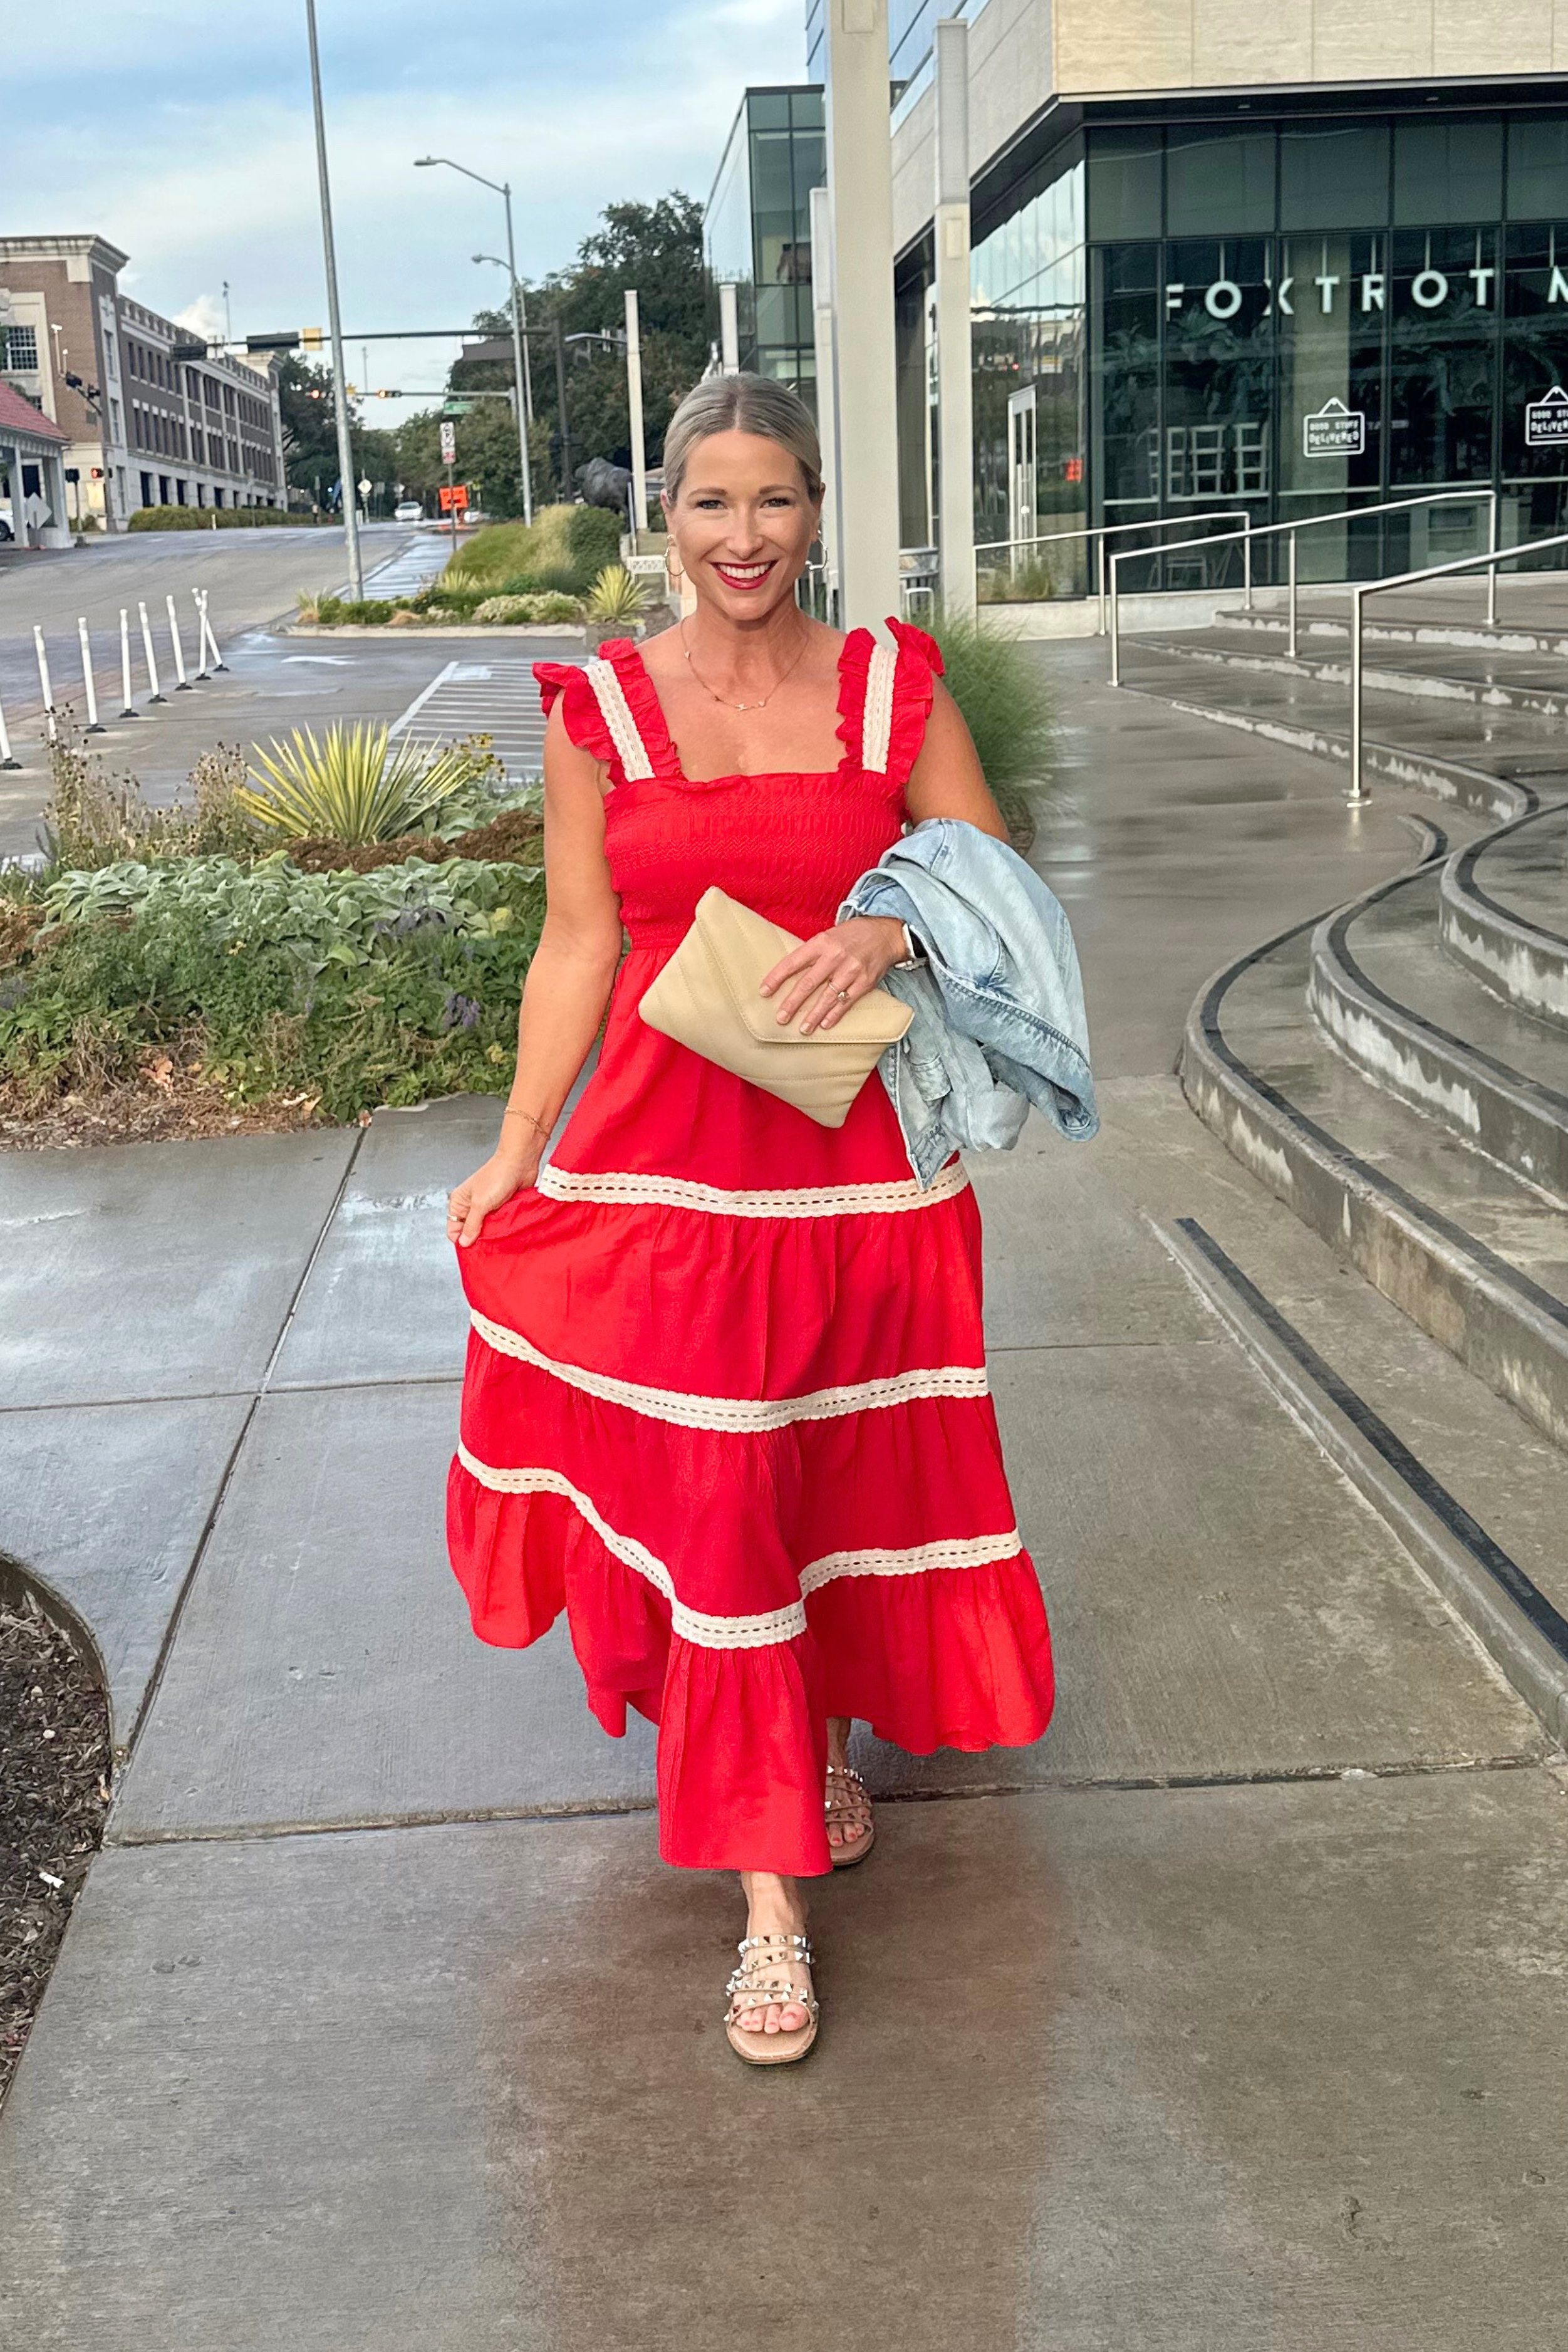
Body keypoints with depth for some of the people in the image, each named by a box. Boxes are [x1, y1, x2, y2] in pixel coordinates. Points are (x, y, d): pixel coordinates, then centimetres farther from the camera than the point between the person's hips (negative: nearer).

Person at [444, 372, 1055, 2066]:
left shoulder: (893, 688, 2)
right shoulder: (599, 707, 2)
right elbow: (578, 946, 3)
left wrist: (892, 930, -17)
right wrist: (517, 1149, -2)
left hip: (862, 1153, 1)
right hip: (665, 1158, -1)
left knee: (852, 1470, 12)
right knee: (706, 1491, -3)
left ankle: (832, 1717, 42)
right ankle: (771, 1892, 7)